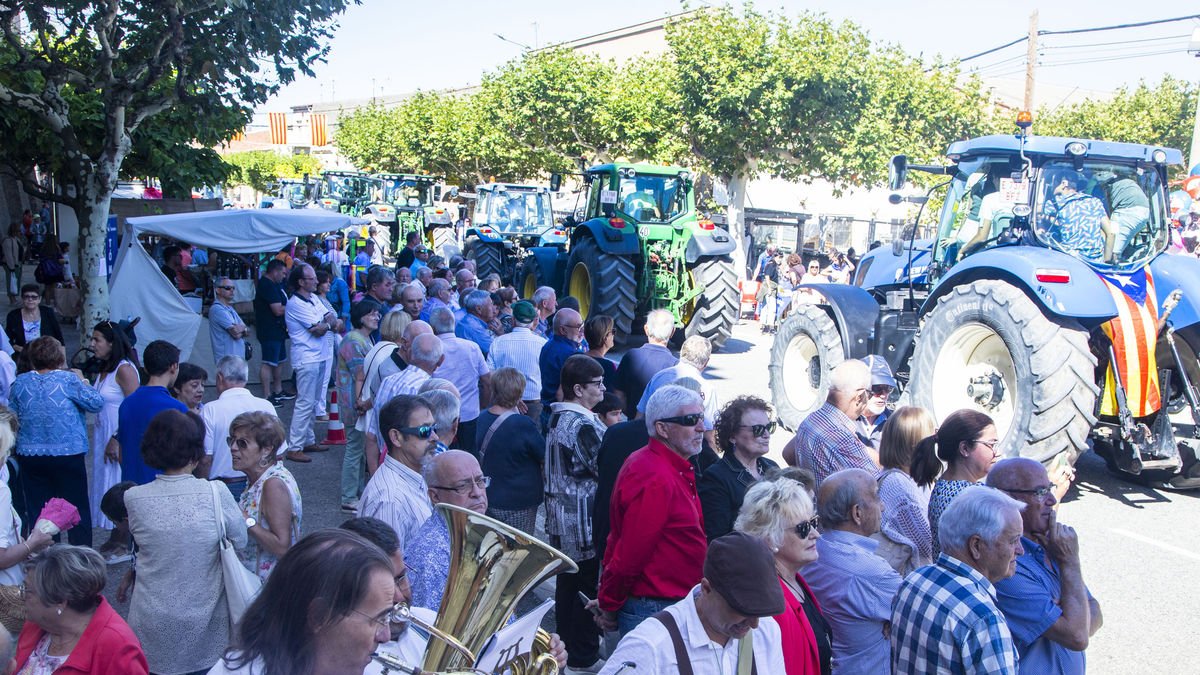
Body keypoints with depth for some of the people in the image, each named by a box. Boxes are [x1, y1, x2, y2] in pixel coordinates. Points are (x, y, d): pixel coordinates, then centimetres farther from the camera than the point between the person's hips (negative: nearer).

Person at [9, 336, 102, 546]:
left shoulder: (20, 382, 2)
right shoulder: (68, 380, -12)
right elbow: (96, 403, -6)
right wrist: (82, 380, 7)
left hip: (29, 456, 4)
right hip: (68, 455, -4)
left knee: (37, 509, 12)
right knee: (77, 507, 6)